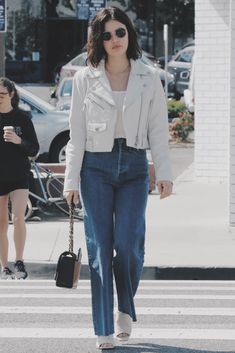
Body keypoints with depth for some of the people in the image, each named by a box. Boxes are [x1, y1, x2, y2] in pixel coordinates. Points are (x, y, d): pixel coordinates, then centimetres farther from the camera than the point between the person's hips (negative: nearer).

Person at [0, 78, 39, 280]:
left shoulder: (22, 118, -1)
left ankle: (20, 262, -4)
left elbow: (34, 149, -1)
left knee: (18, 218, -16)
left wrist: (18, 141, -17)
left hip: (19, 177, -1)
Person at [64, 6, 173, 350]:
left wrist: (164, 173, -2)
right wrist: (71, 181, 0)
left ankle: (126, 310, 16)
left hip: (134, 167, 0)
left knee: (128, 245, -11)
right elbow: (77, 135, 5)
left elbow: (158, 131, 7)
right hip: (96, 167, 0)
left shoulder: (149, 78, 7)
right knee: (100, 248, -4)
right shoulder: (85, 79, 5)